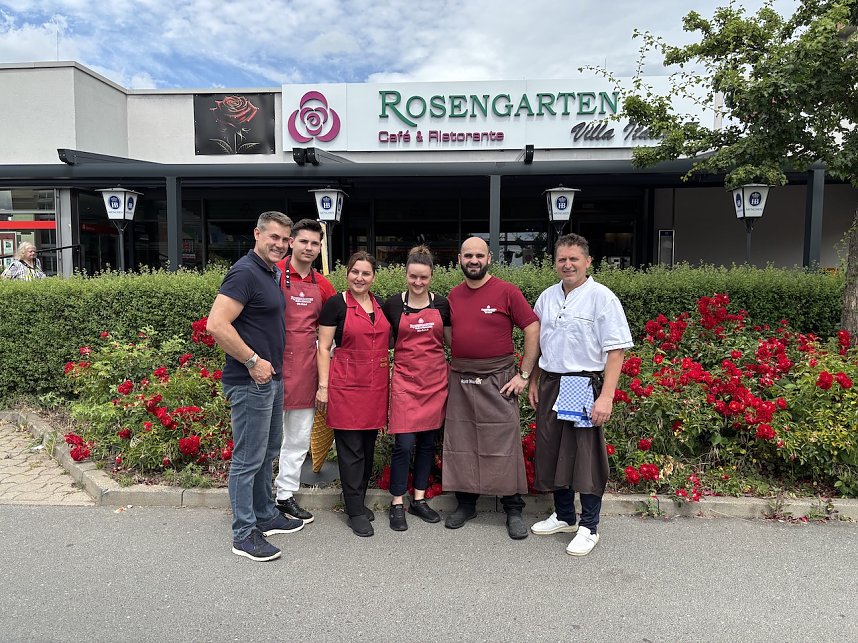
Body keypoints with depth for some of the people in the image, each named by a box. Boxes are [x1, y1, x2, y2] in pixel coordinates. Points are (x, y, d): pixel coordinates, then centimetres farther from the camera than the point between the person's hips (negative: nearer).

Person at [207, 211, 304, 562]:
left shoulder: (272, 273, 13)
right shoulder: (245, 272, -17)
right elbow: (216, 325, -26)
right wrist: (253, 361, -21)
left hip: (270, 378, 10)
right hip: (250, 383, -10)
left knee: (268, 453, 20)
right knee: (248, 459, 1)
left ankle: (266, 516, 35)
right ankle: (244, 534, 15)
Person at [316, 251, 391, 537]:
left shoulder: (381, 305, 12)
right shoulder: (336, 304, -3)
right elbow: (324, 348, -4)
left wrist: (390, 379, 13)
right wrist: (323, 386, -9)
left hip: (376, 384, 5)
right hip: (347, 383, -5)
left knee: (368, 445, 12)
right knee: (351, 448, -1)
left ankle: (359, 500, 27)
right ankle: (355, 511, 9)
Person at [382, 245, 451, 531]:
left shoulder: (442, 305, 4)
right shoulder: (393, 305, -1)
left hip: (436, 380, 3)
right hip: (405, 380, -2)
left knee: (428, 441, 10)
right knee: (404, 443, -6)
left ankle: (419, 499, 25)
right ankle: (397, 504, 11)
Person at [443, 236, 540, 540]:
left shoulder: (506, 291, -6)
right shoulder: (453, 295, 9)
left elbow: (533, 330, -8)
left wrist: (524, 374, -10)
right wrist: (451, 368, 9)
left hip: (498, 380, -4)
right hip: (460, 380, 5)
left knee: (504, 444, 1)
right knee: (460, 443, 10)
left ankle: (514, 510, 15)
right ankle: (466, 503, 26)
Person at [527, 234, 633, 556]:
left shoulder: (601, 298, -9)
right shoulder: (547, 297, 10)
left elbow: (615, 350, -14)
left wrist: (606, 396, -20)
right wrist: (533, 382, 16)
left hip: (585, 387, -6)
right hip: (550, 385, 6)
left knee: (587, 458, 0)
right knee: (552, 453, 14)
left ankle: (588, 527, 17)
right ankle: (564, 517, 33)